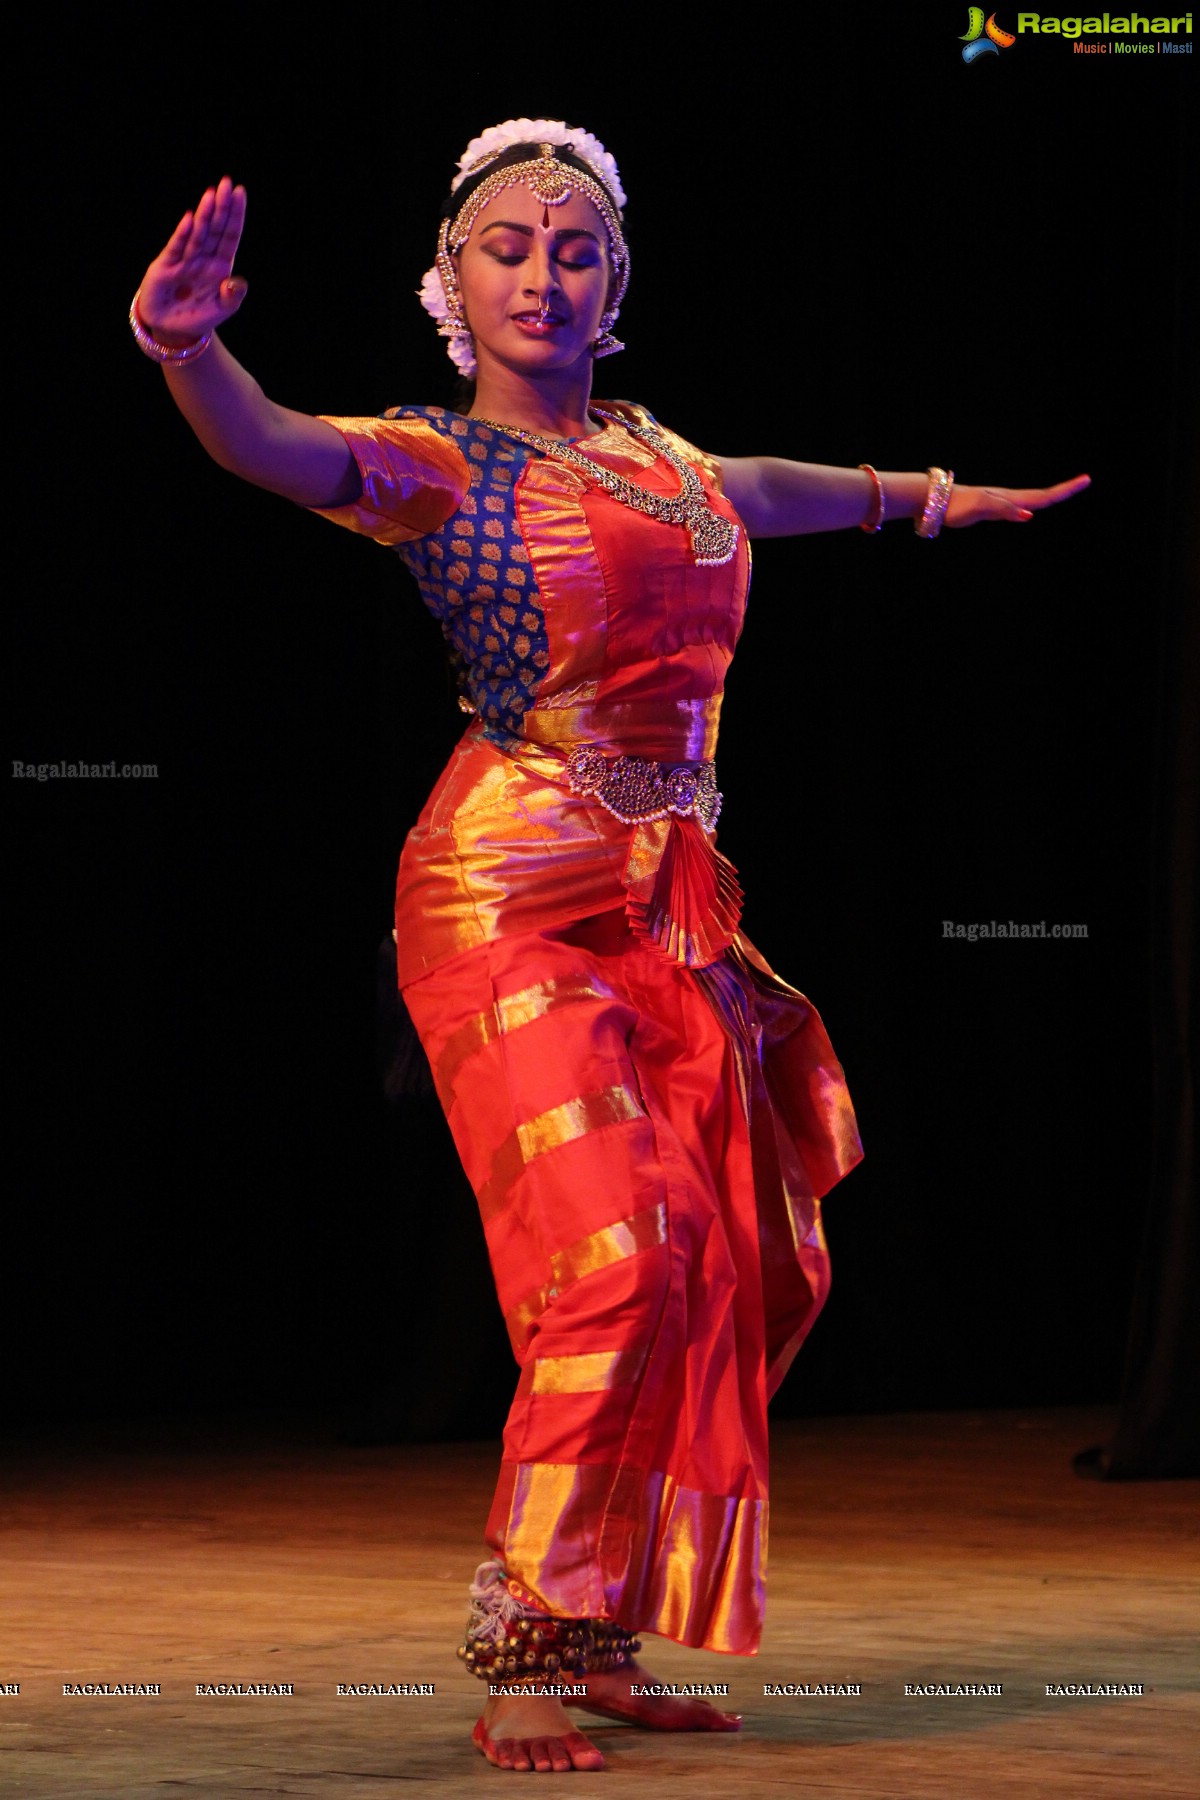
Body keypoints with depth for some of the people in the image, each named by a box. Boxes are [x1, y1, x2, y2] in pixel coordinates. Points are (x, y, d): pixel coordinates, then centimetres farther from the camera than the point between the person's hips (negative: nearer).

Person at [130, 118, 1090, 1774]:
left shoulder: (646, 447, 16)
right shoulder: (433, 463, -4)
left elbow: (753, 491, 38)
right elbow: (278, 450, -24)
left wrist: (928, 496, 54)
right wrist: (189, 348, -46)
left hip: (672, 909, 7)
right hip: (515, 899, -7)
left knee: (724, 1275, 3)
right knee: (618, 1263, -19)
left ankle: (609, 1648, 13)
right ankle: (522, 1667, -12)